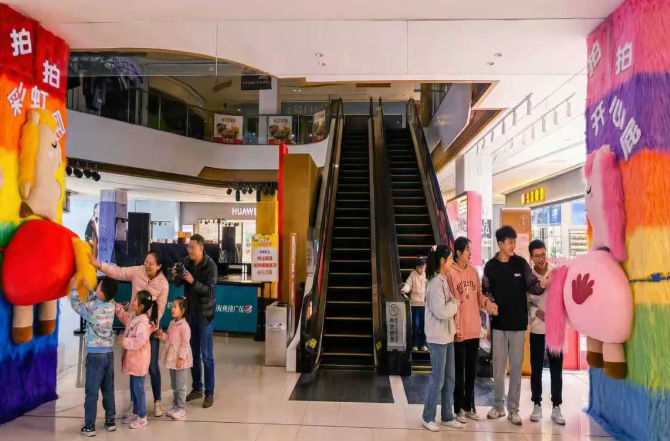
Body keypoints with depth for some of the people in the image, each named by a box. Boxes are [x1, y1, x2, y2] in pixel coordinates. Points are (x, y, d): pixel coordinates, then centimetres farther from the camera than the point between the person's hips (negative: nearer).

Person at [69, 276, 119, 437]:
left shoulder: (91, 308, -16)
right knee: (108, 389, 14)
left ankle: (89, 426, 10)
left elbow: (76, 304, 4)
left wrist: (73, 287, 17)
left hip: (95, 355, -6)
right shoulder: (111, 306, 0)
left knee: (92, 392, 3)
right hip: (109, 353, 6)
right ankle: (110, 421, 21)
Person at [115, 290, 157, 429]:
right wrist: (116, 305, 12)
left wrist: (124, 342, -21)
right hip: (133, 359, 10)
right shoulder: (133, 316, 4)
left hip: (139, 360, -10)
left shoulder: (143, 322, -27)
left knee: (138, 388, 1)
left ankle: (142, 417, 14)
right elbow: (123, 316, 24)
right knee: (133, 387, 20)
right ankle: (135, 413, 35)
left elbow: (139, 341, -32)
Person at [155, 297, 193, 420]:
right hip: (172, 358, 9)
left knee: (180, 385, 2)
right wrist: (162, 335, -3)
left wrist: (181, 358, -21)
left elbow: (185, 344, -20)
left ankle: (181, 408, 13)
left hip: (180, 359, -9)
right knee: (174, 385, 18)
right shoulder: (172, 323, 7)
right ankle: (175, 406, 29)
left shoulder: (184, 326, -20)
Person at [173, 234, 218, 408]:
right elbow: (178, 284, 4)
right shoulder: (187, 261, 0)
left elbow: (210, 290, -21)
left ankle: (209, 393, 12)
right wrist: (176, 276, -16)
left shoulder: (210, 265, -15)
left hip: (204, 314, -5)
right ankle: (197, 389, 28)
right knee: (193, 353, 14)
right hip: (189, 312, 5)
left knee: (207, 356, 2)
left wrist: (193, 281, -33)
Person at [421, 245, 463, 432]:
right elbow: (441, 311, -22)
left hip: (447, 336, 9)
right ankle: (428, 417, 16)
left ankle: (447, 416, 26)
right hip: (438, 337, -9)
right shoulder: (436, 283, -18)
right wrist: (456, 303, -9)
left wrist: (453, 304, -4)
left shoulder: (444, 280, 11)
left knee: (450, 378, 14)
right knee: (438, 379, 1)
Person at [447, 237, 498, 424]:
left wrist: (487, 303, -10)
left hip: (474, 329, 6)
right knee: (459, 371, 5)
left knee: (471, 370, 16)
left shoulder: (473, 271, 8)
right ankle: (459, 409, 18)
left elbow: (479, 294, 12)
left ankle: (469, 406, 29)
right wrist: (455, 328, -17)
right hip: (459, 331, -6)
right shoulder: (450, 273, -13)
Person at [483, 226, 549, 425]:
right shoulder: (490, 266, -1)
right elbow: (485, 292, 6)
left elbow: (531, 286, -6)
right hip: (499, 323, 0)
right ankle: (498, 405, 22)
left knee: (516, 367, 6)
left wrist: (542, 285, -27)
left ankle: (513, 409, 16)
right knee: (498, 367, 9)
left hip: (518, 323, 0)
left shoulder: (521, 263, -1)